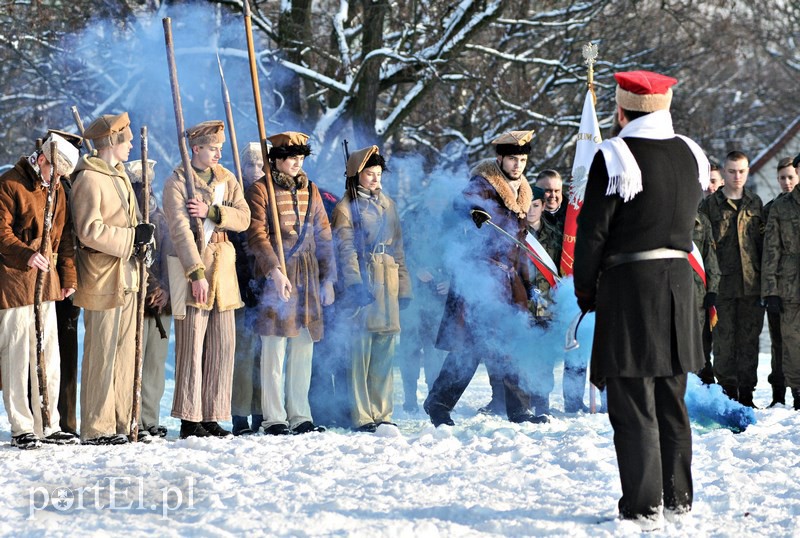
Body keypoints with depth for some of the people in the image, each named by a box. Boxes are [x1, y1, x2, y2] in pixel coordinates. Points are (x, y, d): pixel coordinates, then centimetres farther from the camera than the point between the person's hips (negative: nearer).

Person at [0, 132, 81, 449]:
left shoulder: (57, 191, 16)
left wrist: (69, 276, 13)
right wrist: (25, 254, -27)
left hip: (47, 282, 7)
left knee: (49, 356, 8)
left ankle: (47, 426, 14)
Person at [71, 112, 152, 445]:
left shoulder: (119, 175, 16)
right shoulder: (89, 178, -13)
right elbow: (90, 231, -21)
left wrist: (141, 237, 5)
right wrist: (133, 238, -18)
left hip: (126, 277, 9)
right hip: (103, 279, -9)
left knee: (124, 351, 12)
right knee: (101, 353, -5)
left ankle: (119, 422, 19)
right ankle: (96, 428, 0)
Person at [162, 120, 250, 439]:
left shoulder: (226, 179, 14)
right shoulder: (176, 183, -4)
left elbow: (243, 218, 1)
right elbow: (180, 230, -13)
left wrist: (211, 212, -15)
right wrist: (197, 274, -20)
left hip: (223, 266, 6)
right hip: (190, 267, -6)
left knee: (223, 344, 4)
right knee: (192, 344, -6)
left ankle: (212, 416, 10)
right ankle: (189, 419, -2)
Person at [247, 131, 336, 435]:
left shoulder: (309, 190, 15)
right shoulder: (261, 190, -2)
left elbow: (323, 236, 16)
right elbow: (257, 234, -11)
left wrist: (328, 277, 11)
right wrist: (275, 270, -22)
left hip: (308, 278, 5)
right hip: (276, 276, -5)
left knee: (303, 350, 7)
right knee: (275, 350, -4)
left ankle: (300, 416, 13)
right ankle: (273, 418, -1)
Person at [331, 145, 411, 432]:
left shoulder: (387, 204, 19)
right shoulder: (346, 207, 0)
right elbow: (346, 249, -8)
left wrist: (403, 286, 15)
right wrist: (354, 283, -20)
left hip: (388, 282, 6)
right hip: (363, 281, -6)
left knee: (385, 349, 6)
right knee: (361, 349, -8)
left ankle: (382, 413, 11)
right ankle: (362, 416, -7)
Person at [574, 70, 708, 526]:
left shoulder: (615, 158, -12)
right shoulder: (691, 155, 7)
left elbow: (592, 232, -10)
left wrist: (586, 292, 0)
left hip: (630, 284, -6)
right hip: (679, 282, 6)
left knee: (633, 403, -2)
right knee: (672, 399, 15)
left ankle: (644, 505, -3)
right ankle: (678, 496, 22)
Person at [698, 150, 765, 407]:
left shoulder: (755, 203, 13)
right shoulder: (710, 205, 4)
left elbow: (764, 242, 15)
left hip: (752, 284, 3)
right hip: (723, 286, -3)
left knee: (749, 340, 5)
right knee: (725, 342, -2)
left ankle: (746, 393, 10)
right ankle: (728, 392, 3)